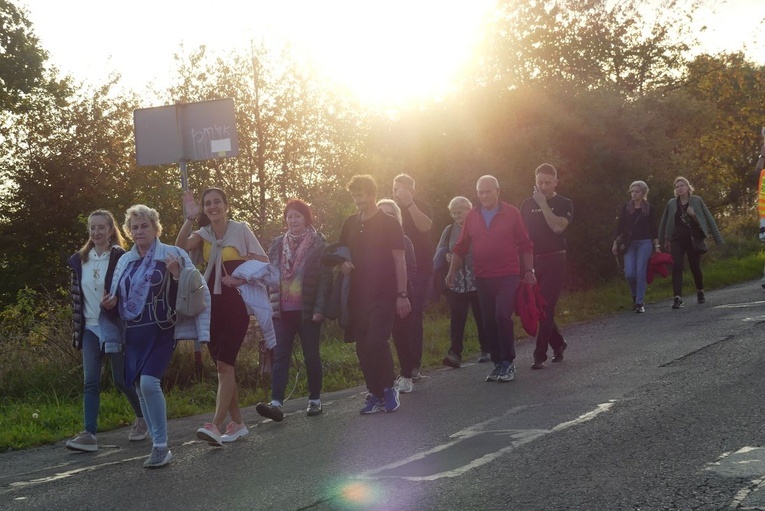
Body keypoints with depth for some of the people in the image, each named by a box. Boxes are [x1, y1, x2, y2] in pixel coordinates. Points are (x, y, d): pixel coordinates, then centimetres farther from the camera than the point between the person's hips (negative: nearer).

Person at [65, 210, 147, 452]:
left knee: (122, 380, 3)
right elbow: (75, 296, 14)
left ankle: (143, 417, 27)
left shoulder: (122, 258, -7)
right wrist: (77, 329, 12)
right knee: (91, 382, -4)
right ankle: (89, 434, -7)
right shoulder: (79, 260, 7)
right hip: (91, 329, 4)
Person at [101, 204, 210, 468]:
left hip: (161, 331, -6)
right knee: (139, 386, 6)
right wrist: (110, 304, 2)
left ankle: (161, 446, -10)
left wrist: (177, 275, -21)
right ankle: (158, 444, 19)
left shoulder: (172, 255, -3)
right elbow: (117, 297, 24)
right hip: (133, 333, 6)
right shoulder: (124, 261, 13)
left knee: (149, 382, -20)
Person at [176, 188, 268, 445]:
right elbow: (181, 246, -11)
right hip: (212, 305, 5)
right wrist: (190, 219, -20)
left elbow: (263, 262, -2)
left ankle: (216, 425, -23)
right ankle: (237, 423, 17)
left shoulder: (240, 229, 0)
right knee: (224, 365, 8)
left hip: (236, 305, -5)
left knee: (224, 364, -15)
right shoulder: (203, 234, 10)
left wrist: (243, 278, -14)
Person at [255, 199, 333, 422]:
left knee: (311, 355, 5)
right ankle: (276, 403, -13)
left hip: (308, 311, -3)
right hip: (282, 311, 3)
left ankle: (315, 400, 18)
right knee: (280, 356, -5)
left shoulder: (318, 244, -1)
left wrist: (319, 309, -13)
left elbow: (325, 278, -5)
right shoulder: (277, 244, 11)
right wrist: (268, 306, 6)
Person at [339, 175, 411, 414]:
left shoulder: (389, 224, -4)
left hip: (384, 295, -5)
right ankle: (375, 394, 12)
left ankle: (389, 388, 2)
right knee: (363, 347, 3)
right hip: (358, 294, 5)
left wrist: (402, 294, -11)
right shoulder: (350, 224, 10)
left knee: (376, 342, -16)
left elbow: (399, 260, -6)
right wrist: (343, 262, -3)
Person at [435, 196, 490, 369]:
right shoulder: (449, 231, 13)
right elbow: (439, 251, 14)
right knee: (456, 318, -6)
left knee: (481, 316, 5)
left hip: (477, 281, -2)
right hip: (456, 282, 2)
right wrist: (446, 256, -8)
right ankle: (455, 353, -11)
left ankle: (486, 350, 18)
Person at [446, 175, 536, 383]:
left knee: (502, 316, -16)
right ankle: (498, 364, 17)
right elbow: (461, 246, 9)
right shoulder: (472, 216, 6)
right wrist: (452, 271, 3)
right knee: (489, 322, 7)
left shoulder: (511, 213, -2)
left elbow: (525, 244, 0)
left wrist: (529, 270, -4)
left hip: (507, 276, -4)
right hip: (482, 278, 4)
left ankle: (507, 362, -4)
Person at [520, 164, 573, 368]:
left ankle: (540, 355, -5)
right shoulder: (528, 204, 11)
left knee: (546, 307, -8)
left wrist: (543, 204, -17)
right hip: (532, 260, 4)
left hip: (553, 260, -4)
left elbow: (557, 227, -18)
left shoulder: (564, 204, 0)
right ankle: (558, 344, 25)